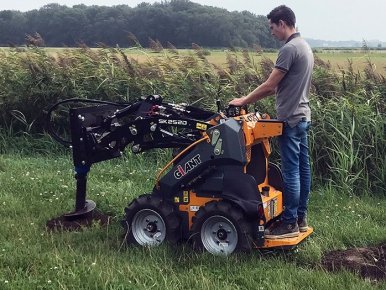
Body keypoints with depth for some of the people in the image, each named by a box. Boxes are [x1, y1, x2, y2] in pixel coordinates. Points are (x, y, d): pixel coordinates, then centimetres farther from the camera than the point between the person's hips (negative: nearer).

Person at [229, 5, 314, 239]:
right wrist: (252, 99, 16)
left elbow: (270, 85, -17)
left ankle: (290, 223, 2)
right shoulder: (305, 46, 15)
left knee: (291, 171, -5)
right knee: (303, 167, 12)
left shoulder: (289, 48, -17)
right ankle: (300, 217, 21)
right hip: (303, 116, 10)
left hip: (291, 119, -10)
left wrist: (244, 101, -4)